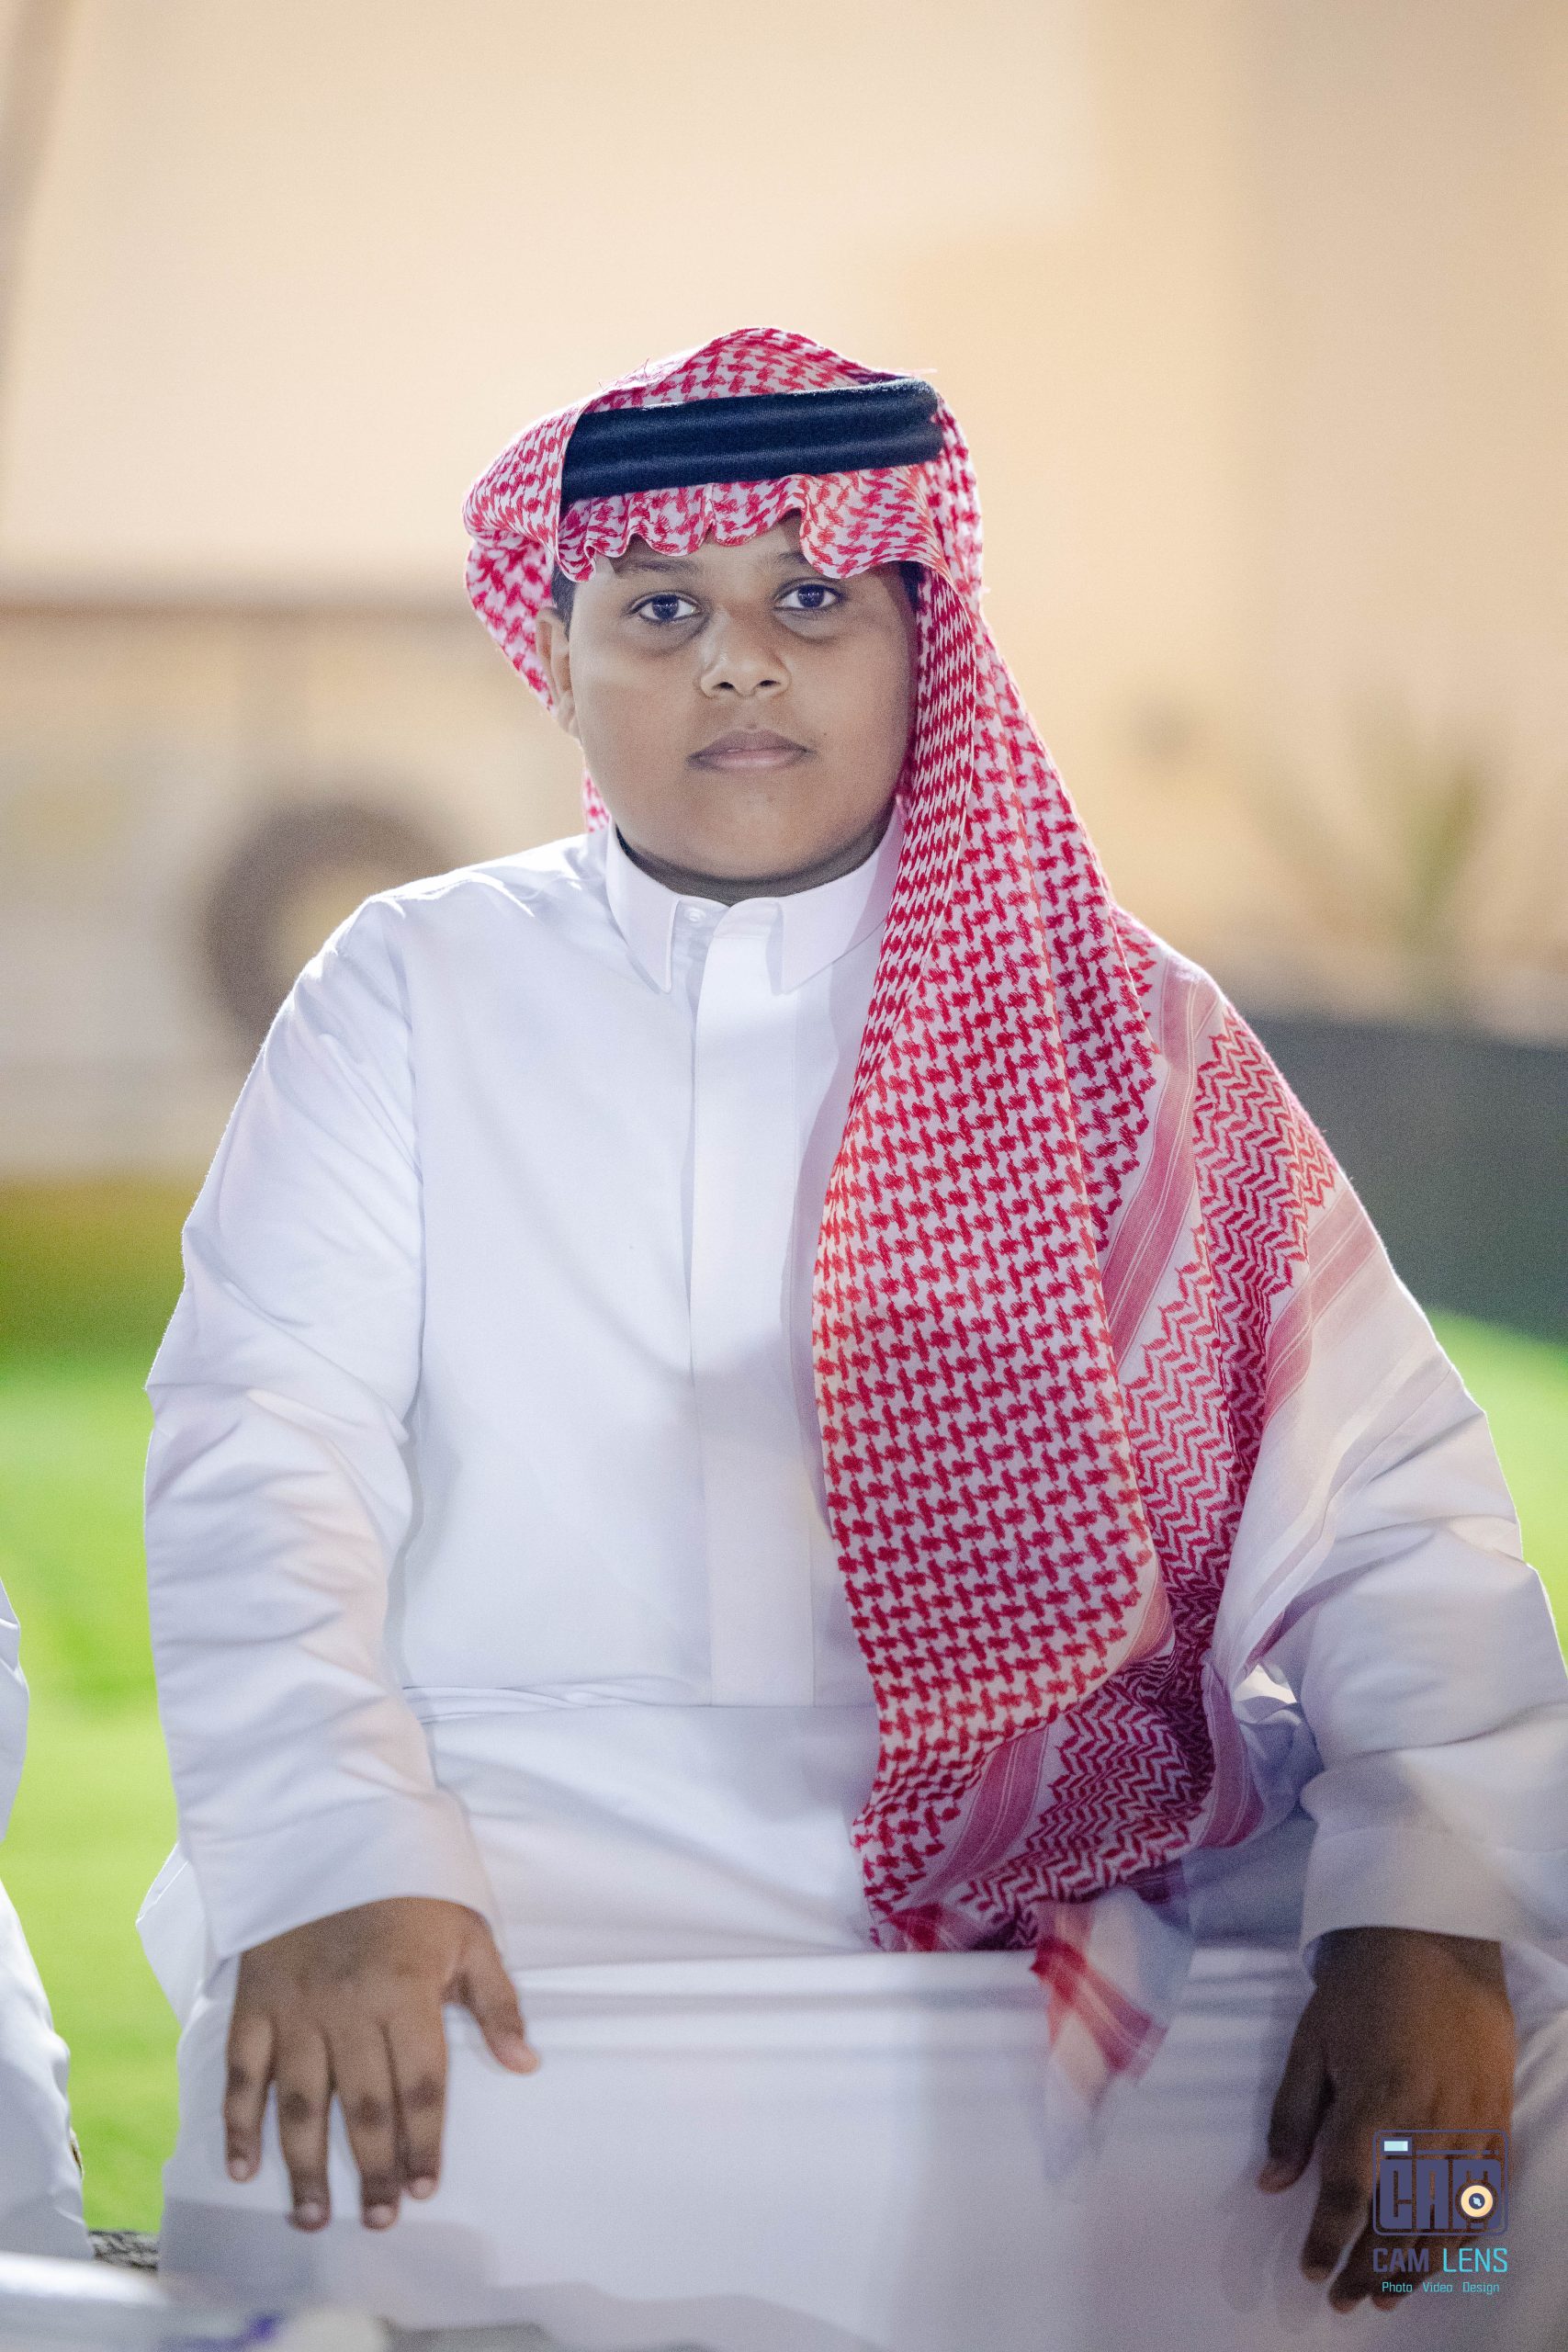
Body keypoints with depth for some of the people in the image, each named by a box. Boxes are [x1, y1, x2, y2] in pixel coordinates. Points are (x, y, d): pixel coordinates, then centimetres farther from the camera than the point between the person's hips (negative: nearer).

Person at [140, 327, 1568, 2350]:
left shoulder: (1132, 1028, 13)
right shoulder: (415, 987, 11)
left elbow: (1393, 1500, 5)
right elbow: (260, 1448, 0)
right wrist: (331, 1861, -19)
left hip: (1086, 1910, 2)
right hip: (535, 1891, -1)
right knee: (312, 2138, -33)